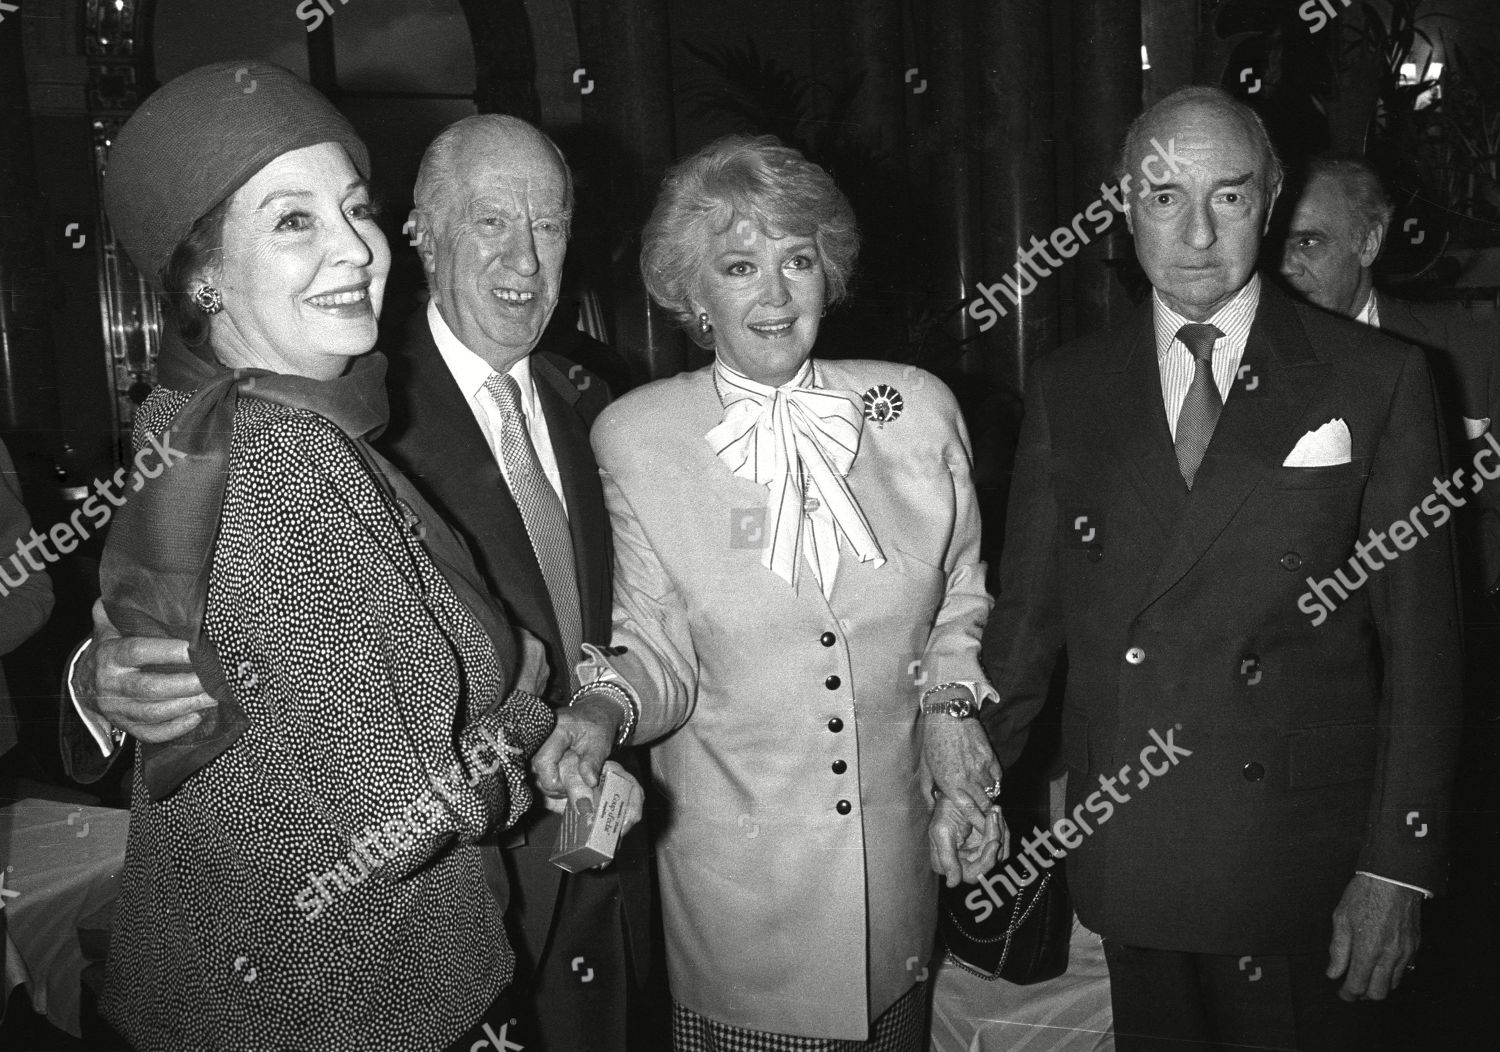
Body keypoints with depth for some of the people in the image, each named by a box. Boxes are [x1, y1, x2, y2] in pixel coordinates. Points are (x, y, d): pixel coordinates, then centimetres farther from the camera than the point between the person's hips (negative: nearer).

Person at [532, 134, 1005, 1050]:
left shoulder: (918, 408, -3)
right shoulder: (635, 437, -8)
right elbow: (658, 649, -4)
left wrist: (951, 702, -3)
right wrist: (607, 707, -23)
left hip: (899, 856, 3)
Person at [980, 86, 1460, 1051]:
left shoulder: (1377, 380, -3)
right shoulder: (1067, 390, 3)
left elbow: (1421, 641, -3)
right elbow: (1027, 610, 6)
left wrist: (1398, 867, -6)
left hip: (1308, 874, -1)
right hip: (1124, 863, 2)